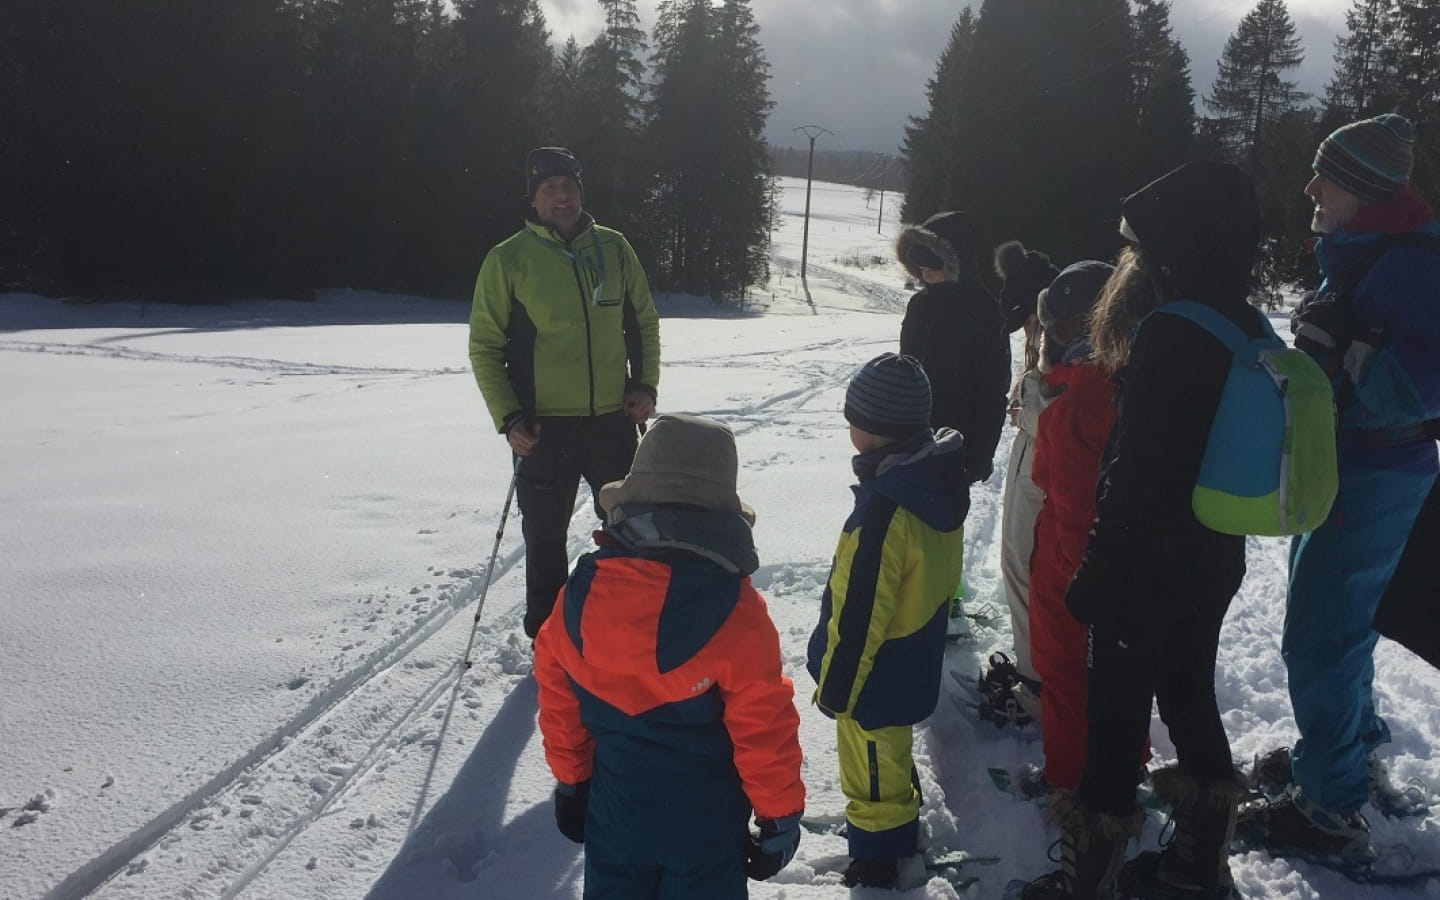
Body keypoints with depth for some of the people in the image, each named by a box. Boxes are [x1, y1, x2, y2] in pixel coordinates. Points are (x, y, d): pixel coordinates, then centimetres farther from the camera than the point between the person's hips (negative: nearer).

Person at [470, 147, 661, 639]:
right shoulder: (508, 259, -5)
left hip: (614, 419, 3)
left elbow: (644, 321, 13)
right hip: (544, 426, -3)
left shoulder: (613, 247, 3)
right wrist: (507, 418, -12)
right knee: (546, 539, 9)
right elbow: (485, 346, -3)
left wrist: (645, 384, 0)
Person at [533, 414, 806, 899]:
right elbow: (763, 727, -18)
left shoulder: (581, 591, -13)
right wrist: (780, 814, -2)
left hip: (614, 810, 3)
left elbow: (559, 697, 0)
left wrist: (570, 780, 15)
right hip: (704, 823, -3)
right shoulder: (735, 611, -24)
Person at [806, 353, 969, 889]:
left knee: (874, 769, 13)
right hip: (916, 659, 9)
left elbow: (859, 615, -28)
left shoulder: (885, 510, -35)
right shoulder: (940, 478, -6)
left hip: (877, 677, -9)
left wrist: (834, 686, -15)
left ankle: (877, 862, 32)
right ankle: (898, 834, 48)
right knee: (889, 758, 29)